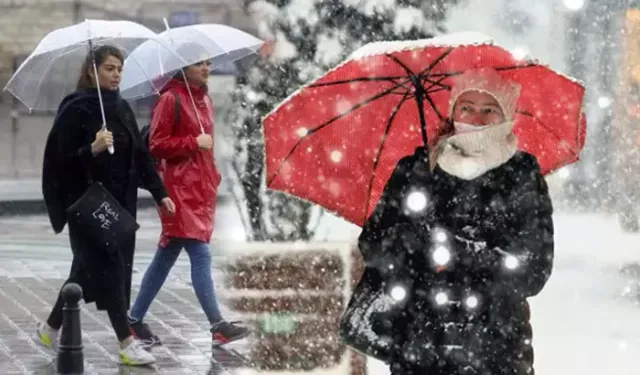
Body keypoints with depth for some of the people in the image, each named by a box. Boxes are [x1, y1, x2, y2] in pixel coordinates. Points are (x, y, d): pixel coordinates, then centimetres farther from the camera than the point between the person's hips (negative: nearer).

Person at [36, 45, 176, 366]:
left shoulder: (122, 108, 10)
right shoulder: (76, 110, -11)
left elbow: (140, 155, 13)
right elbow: (61, 159, -14)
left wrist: (159, 193, 8)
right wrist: (92, 149, -30)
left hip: (119, 203, 7)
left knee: (87, 268, 12)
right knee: (109, 268, -9)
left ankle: (49, 329, 27)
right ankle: (127, 344, -7)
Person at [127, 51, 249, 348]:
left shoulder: (204, 100, 16)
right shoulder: (170, 99, -9)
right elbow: (156, 144, -12)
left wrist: (213, 177, 18)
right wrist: (194, 142, -16)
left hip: (201, 189, 9)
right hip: (180, 189, -8)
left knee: (166, 256, 12)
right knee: (200, 255, -13)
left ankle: (135, 319, 19)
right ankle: (218, 326, -15)